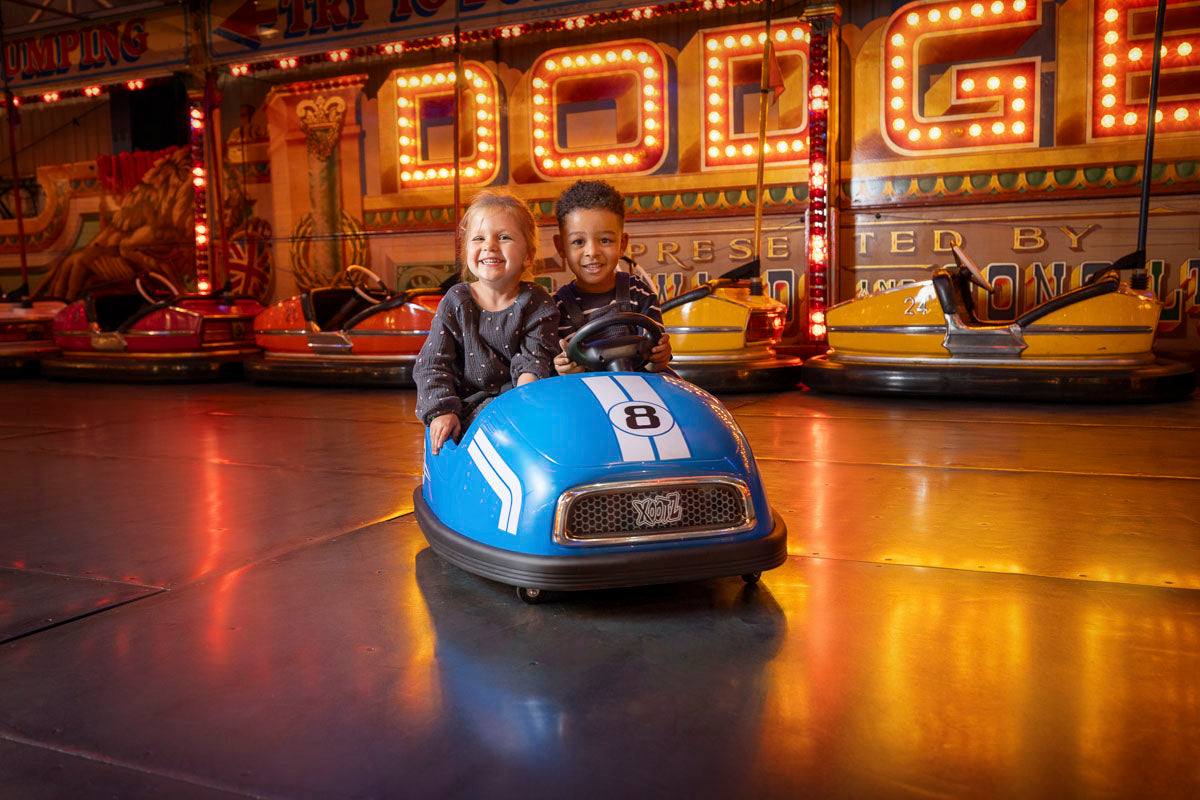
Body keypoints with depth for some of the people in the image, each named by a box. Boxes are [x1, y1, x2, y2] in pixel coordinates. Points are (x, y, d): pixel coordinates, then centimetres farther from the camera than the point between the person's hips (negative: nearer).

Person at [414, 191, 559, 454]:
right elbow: (432, 363, 1)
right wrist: (442, 411, -12)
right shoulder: (455, 302, 3)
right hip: (469, 410, -1)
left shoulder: (537, 303, 2)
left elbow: (533, 362, -5)